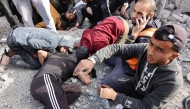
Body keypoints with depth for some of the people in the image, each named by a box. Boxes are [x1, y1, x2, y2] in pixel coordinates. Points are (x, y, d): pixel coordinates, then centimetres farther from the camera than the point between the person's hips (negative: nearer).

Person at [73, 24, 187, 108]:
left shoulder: (173, 81, -36)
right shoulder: (145, 49, -26)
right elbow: (117, 48, -24)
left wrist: (114, 95, -29)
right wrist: (92, 60, -40)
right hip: (133, 86, 4)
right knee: (104, 94, 1)